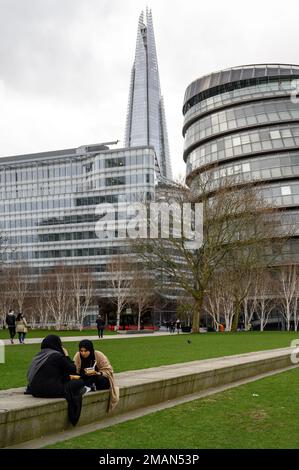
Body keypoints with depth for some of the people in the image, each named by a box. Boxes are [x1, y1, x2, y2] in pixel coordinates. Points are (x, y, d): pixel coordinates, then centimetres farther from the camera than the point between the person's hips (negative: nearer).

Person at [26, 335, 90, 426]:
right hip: (51, 390, -8)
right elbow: (73, 370, -1)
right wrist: (66, 356, 10)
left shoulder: (39, 355, 12)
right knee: (80, 382, 4)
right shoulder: (57, 356, -10)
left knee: (66, 379, 26)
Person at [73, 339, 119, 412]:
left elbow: (108, 371, -16)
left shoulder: (99, 356, -17)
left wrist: (97, 373, -34)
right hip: (85, 380, 2)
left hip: (101, 379, -2)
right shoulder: (77, 356, -10)